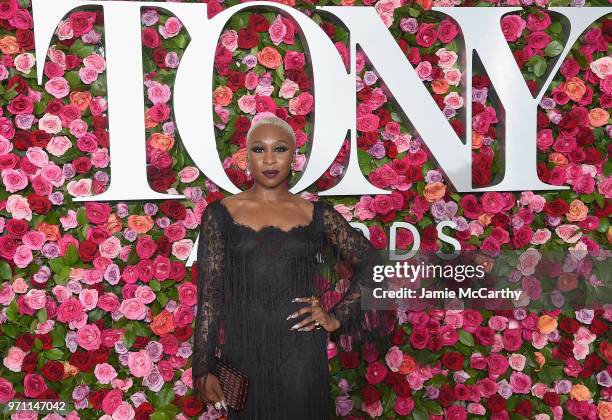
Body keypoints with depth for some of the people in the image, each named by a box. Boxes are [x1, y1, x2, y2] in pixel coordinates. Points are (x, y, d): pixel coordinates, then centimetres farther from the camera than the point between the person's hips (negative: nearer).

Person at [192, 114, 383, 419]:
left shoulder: (318, 214, 2)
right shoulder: (220, 213, -1)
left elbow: (372, 264, 8)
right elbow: (209, 295, 0)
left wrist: (337, 318, 0)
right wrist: (203, 369, -1)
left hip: (302, 351, 1)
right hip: (243, 351, 0)